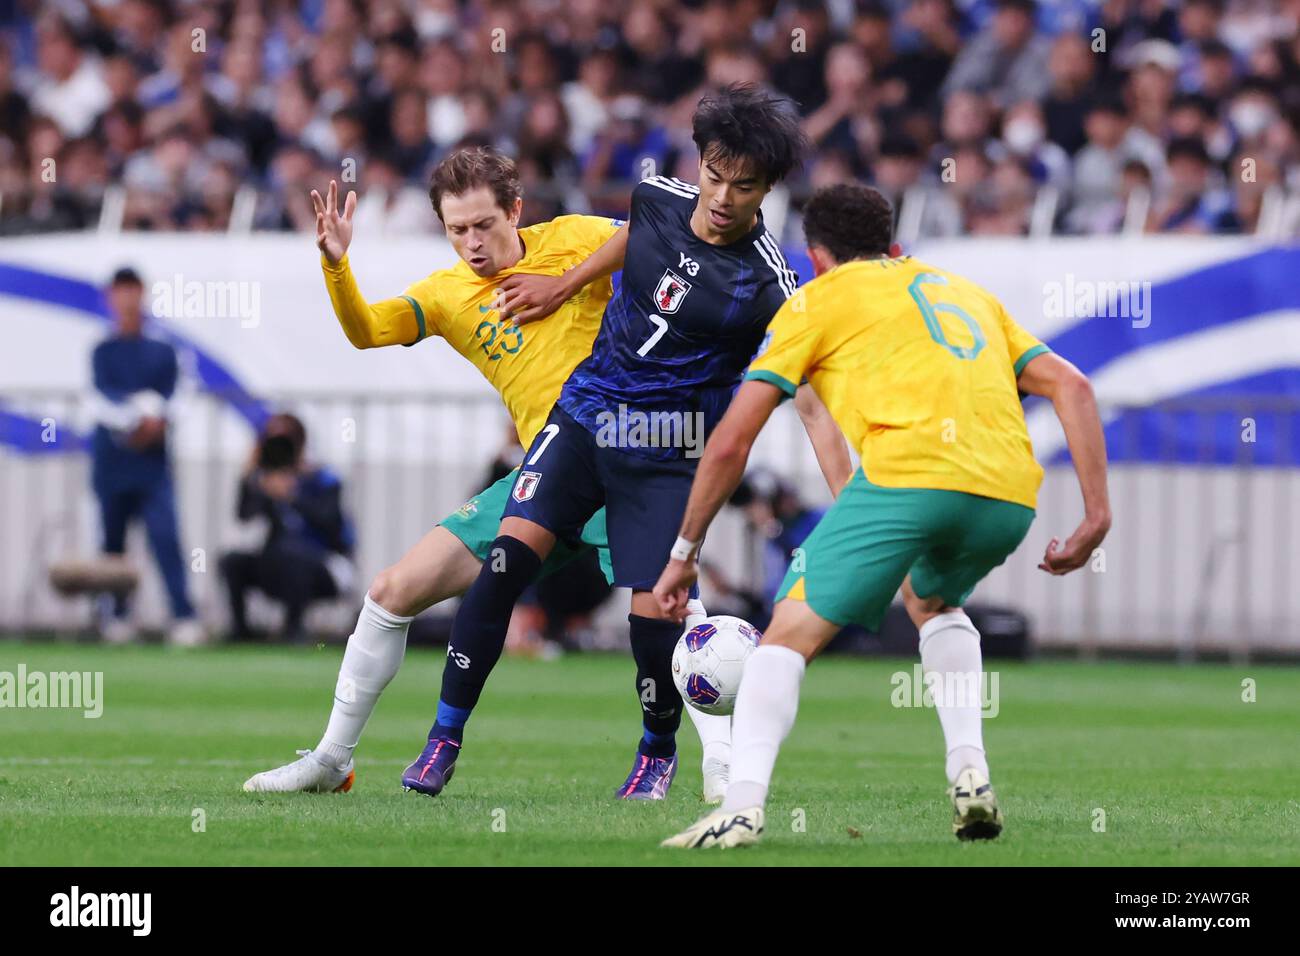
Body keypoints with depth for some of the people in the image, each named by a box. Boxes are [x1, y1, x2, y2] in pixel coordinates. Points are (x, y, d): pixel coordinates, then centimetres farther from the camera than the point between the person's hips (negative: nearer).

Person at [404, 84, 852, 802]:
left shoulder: (766, 283, -17)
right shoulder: (655, 200, -4)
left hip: (667, 458, -3)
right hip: (584, 415, 3)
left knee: (653, 615, -10)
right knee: (508, 557, -14)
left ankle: (659, 750, 22)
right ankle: (444, 736, -5)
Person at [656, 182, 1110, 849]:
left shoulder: (817, 301, 19)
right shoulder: (966, 292, 33)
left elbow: (730, 443, 14)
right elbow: (1070, 386, 21)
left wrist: (684, 553, 23)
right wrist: (1096, 513, 17)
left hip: (908, 473, -5)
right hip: (1011, 493, 5)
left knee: (790, 635, 4)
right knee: (931, 601, 34)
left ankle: (742, 805, -17)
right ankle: (970, 775, 16)